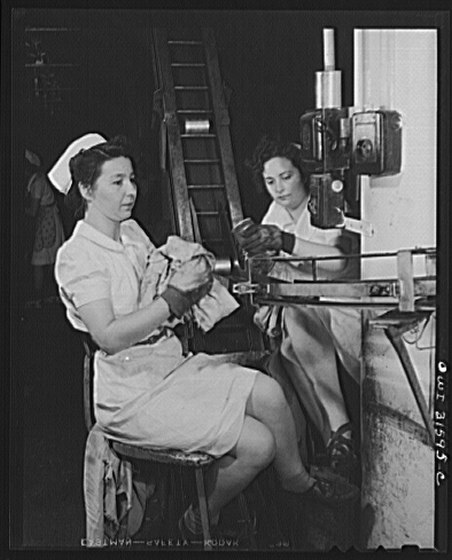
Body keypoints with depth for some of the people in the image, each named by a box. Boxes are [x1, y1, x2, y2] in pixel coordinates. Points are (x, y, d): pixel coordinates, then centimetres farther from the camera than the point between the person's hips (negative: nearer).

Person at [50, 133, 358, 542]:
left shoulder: (132, 232, 9)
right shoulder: (76, 257, -15)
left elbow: (170, 306, 14)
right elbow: (109, 336, -24)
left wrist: (194, 283, -9)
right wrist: (175, 295, -24)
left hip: (173, 365, 7)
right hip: (134, 396, -7)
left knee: (267, 392, -8)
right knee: (258, 443, -13)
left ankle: (297, 480, 18)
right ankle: (202, 520, 11)